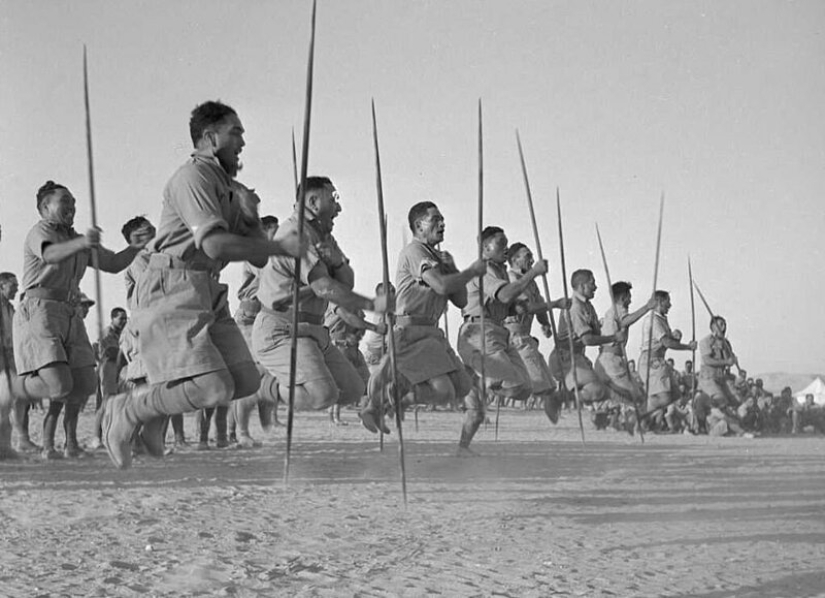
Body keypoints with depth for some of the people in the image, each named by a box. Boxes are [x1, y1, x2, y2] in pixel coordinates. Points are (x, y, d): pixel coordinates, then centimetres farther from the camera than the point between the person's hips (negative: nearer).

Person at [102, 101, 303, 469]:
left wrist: (248, 210, 1)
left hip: (208, 294, 10)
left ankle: (158, 409, 17)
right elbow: (215, 245, -23)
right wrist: (281, 246, -18)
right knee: (211, 389, -19)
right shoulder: (193, 177, -10)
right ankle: (127, 411, 1)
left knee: (245, 381, 2)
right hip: (171, 291, -10)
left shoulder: (227, 189, 20)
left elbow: (258, 257, 16)